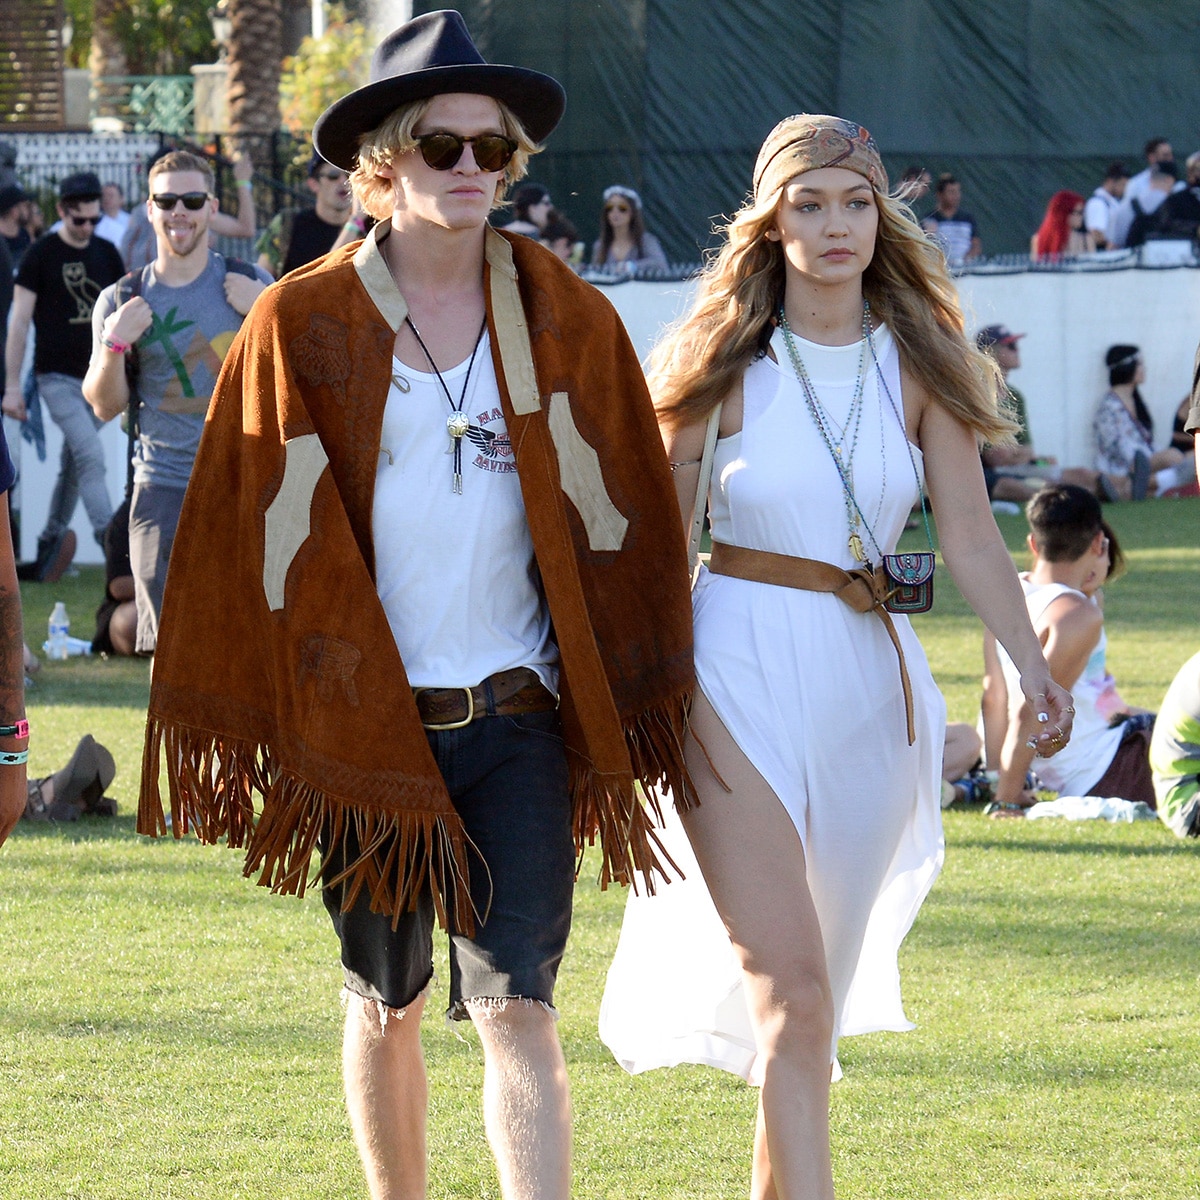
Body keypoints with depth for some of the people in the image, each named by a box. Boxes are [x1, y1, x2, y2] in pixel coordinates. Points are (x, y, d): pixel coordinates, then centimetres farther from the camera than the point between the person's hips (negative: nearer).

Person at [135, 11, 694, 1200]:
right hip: (365, 726, 0)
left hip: (519, 720, 0)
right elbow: (263, 536, 1)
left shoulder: (567, 320, 2)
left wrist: (630, 714, 5)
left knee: (515, 1009, -10)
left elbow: (620, 523, 7)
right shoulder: (299, 326, -2)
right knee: (385, 1004, 14)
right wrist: (242, 721, 0)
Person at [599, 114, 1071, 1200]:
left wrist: (1033, 664, -11)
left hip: (870, 679, 4)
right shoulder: (728, 358, -1)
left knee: (810, 996, 12)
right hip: (742, 672, -3)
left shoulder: (915, 361, 6)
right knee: (794, 996, -15)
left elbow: (970, 534, 2)